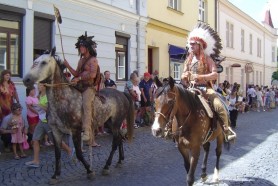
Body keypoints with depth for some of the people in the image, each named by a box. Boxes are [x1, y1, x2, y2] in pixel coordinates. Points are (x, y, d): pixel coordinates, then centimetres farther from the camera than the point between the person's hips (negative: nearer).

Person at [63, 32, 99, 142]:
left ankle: (87, 133, -30)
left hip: (89, 87, -9)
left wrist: (79, 78, -14)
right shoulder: (81, 60, 21)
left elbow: (92, 75, -16)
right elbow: (76, 74, 21)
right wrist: (67, 66, 10)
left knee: (86, 105, -25)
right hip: (80, 87, 9)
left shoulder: (93, 60, -4)